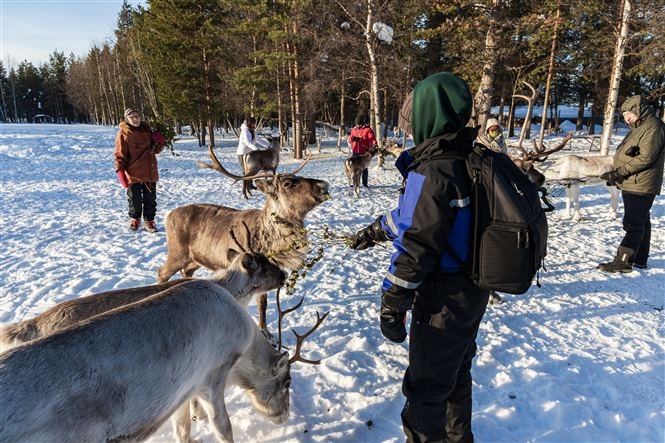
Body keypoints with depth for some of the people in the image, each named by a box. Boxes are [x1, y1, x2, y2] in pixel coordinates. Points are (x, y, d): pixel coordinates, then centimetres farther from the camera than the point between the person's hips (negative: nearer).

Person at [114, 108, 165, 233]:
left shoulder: (146, 130, 6)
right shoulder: (123, 133, -6)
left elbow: (156, 150, 14)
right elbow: (120, 155, -6)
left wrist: (160, 142, -7)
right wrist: (120, 171, -17)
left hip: (150, 172, 3)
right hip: (133, 174, -3)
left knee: (150, 199, 9)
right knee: (134, 199, 10)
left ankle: (149, 221, 21)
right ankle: (135, 220, 30)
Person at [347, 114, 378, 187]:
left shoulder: (368, 129, -3)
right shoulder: (354, 129, 12)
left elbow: (372, 138, -11)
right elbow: (349, 139, 15)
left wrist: (375, 145, -29)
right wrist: (352, 138, -8)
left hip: (364, 152, -4)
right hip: (355, 152, 4)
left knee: (364, 168, 3)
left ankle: (364, 183, 12)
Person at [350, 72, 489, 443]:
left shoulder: (431, 173, -26)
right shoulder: (468, 159, 3)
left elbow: (416, 249, -25)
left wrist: (393, 305, -16)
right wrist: (377, 230, 24)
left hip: (444, 299, -9)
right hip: (472, 288, 10)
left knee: (427, 384, 11)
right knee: (456, 371, 27)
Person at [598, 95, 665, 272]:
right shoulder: (640, 127, 19)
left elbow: (646, 158, -23)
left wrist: (620, 172, -23)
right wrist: (617, 175, 13)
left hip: (641, 186, -11)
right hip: (631, 185, 11)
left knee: (633, 225, -8)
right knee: (641, 223, 16)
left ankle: (622, 261, -7)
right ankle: (640, 259, 24)